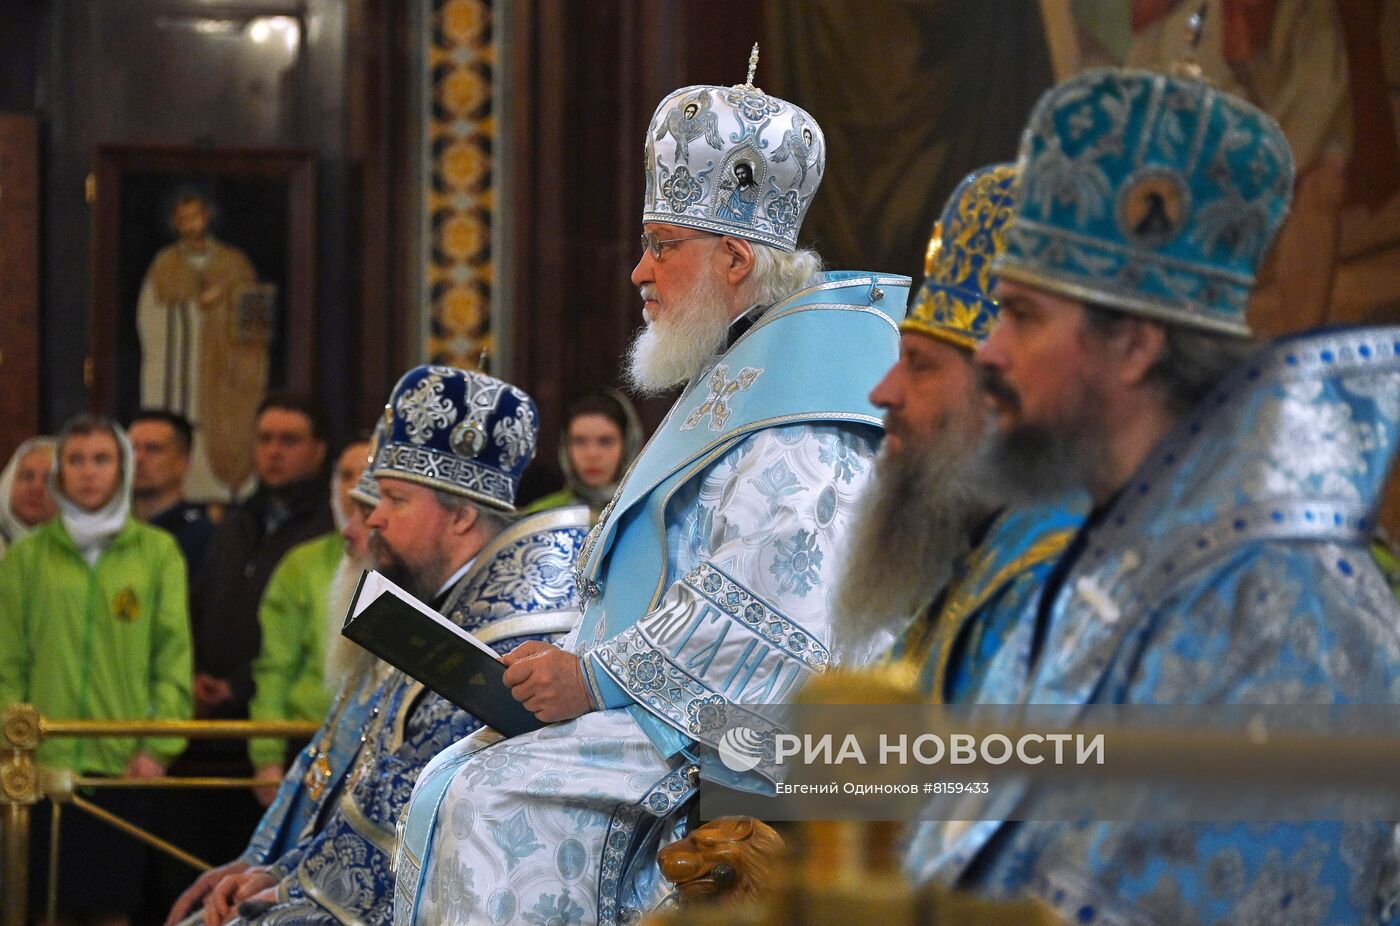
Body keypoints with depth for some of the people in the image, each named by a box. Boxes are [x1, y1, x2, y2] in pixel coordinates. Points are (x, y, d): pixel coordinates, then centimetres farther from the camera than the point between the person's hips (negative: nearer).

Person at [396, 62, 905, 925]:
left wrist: (598, 676, -18)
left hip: (747, 726, -11)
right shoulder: (736, 375, 23)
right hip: (677, 703, 11)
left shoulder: (801, 383, -13)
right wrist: (577, 666, 11)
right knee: (453, 784, 0)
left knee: (500, 799, -23)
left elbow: (762, 604, -23)